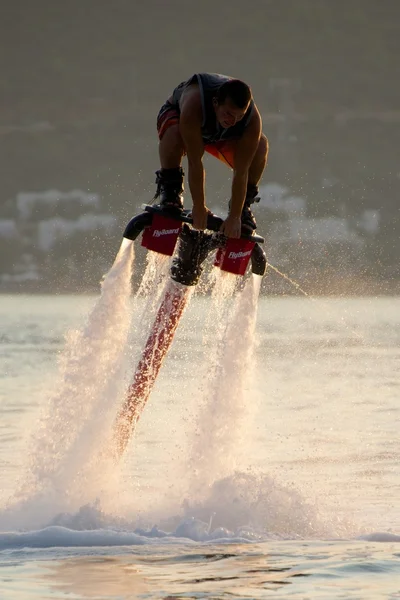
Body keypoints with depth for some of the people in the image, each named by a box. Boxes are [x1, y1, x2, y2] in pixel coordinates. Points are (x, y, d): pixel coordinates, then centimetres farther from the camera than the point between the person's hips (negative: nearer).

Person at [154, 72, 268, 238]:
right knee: (174, 132, -41)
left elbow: (241, 172, -31)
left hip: (220, 137, 3)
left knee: (261, 144, -26)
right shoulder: (193, 106, -45)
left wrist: (235, 217, -30)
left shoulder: (253, 120, -35)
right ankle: (169, 189, -15)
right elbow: (195, 162, -39)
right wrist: (199, 207, -33)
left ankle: (243, 207, -6)